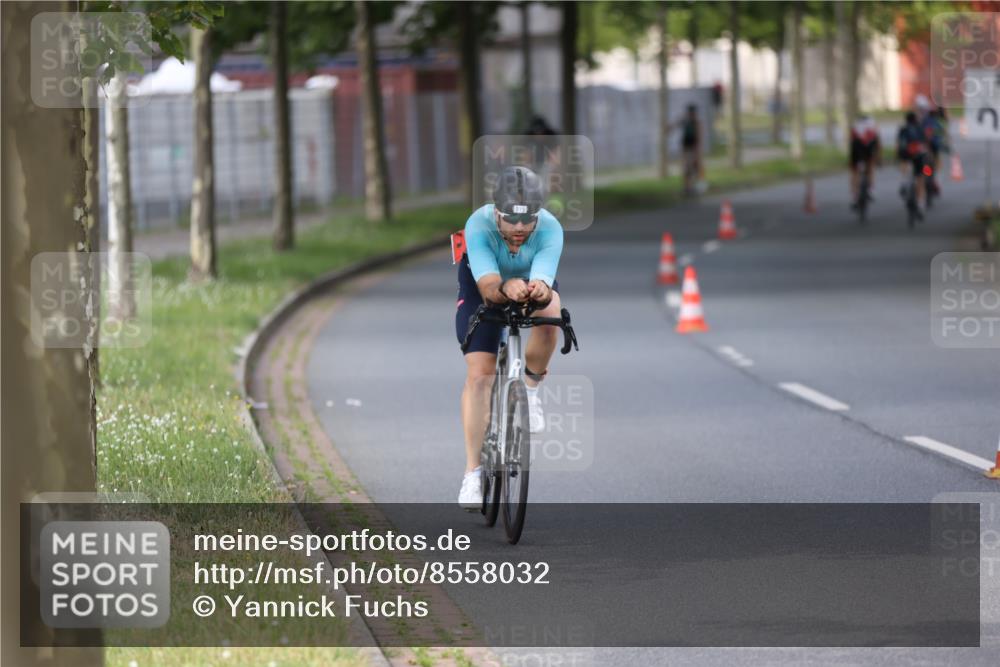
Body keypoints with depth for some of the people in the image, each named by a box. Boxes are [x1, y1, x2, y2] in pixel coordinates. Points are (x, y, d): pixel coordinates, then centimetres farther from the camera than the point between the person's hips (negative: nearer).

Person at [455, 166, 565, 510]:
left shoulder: (550, 229, -34)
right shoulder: (479, 225, -36)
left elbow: (544, 283, -44)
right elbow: (488, 287, -46)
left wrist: (539, 291, -68)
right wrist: (506, 289, -68)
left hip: (533, 279, 1)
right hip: (482, 287, -1)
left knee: (550, 313, -35)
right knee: (478, 375, -14)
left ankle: (530, 387, -7)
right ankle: (472, 473, -8)